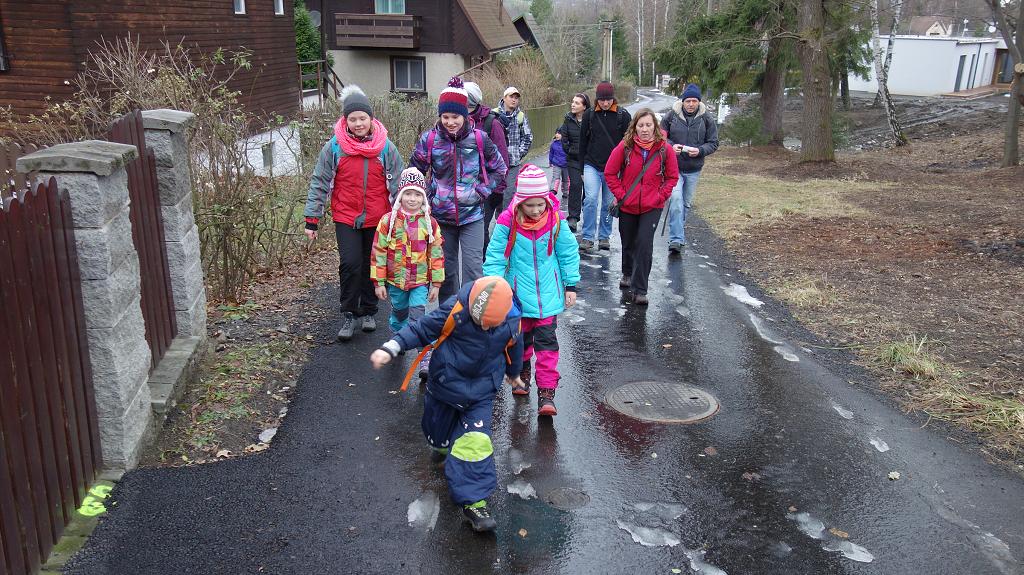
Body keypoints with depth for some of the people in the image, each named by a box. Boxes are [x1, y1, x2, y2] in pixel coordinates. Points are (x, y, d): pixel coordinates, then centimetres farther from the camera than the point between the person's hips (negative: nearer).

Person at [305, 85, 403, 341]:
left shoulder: (386, 147, -3)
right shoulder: (334, 147, -5)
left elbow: (398, 185, 3)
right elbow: (319, 183, -1)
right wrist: (311, 219, -3)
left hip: (377, 219, 1)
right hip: (346, 217, -1)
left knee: (372, 265, 11)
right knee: (350, 264, -12)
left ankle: (368, 311, 30)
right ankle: (348, 315, 5)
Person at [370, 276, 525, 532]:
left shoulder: (512, 320, -16)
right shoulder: (455, 310, -26)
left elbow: (514, 347, 5)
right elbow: (422, 329, -17)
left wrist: (513, 372, 24)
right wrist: (390, 348, -28)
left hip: (482, 390, 0)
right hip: (446, 382, 0)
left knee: (476, 441, -11)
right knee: (438, 428, 21)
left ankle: (474, 501, -6)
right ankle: (441, 445, 59)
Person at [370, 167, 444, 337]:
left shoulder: (430, 223, -3)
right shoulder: (388, 221, -6)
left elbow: (436, 254, 2)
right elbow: (379, 252, -3)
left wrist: (436, 283, 2)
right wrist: (379, 282, -4)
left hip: (421, 281, -1)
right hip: (395, 280, 1)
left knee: (417, 315, -9)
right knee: (399, 313, 18)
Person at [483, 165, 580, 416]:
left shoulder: (556, 220, -10)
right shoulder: (507, 222, -15)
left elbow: (568, 253, 2)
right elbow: (495, 256, -8)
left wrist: (570, 285, 4)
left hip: (548, 294, 0)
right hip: (518, 294, 0)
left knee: (546, 340, -3)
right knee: (520, 338, 17)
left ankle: (546, 392, 2)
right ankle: (522, 374, 42)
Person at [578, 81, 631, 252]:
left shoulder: (623, 115, 0)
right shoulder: (589, 115, 4)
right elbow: (583, 142, 11)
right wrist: (582, 168, 10)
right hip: (592, 165, 0)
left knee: (608, 203, 8)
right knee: (591, 199, -15)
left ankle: (604, 236, 22)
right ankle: (587, 237, -7)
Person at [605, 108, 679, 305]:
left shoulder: (664, 149, -8)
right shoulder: (625, 147, -10)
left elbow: (672, 176, 3)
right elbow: (610, 173, -1)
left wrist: (661, 196, -7)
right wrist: (620, 195, -7)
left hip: (652, 207, -1)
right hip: (627, 206, 1)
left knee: (644, 245, -11)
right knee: (628, 243, 17)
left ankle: (639, 290, -4)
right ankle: (627, 275, 45)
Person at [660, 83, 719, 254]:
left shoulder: (707, 118, -2)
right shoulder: (671, 116, -5)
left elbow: (713, 143, 2)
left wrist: (700, 151, -17)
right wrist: (671, 146, -16)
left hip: (694, 169, 3)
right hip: (674, 167, -2)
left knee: (687, 203, 13)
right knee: (675, 198, -19)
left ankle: (678, 235, 32)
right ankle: (676, 239, -17)